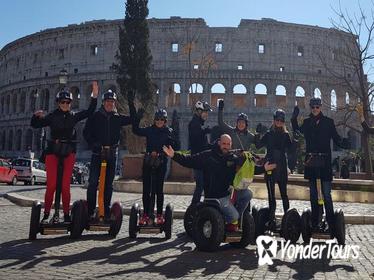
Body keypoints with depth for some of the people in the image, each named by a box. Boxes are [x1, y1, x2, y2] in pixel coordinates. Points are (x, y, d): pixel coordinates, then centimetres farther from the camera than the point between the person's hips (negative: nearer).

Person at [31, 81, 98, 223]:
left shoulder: (74, 116, 9)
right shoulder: (52, 116, 4)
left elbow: (89, 111, 8)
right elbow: (35, 125, 4)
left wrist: (94, 96, 0)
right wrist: (36, 116, -16)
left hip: (69, 152, 2)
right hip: (53, 151, -1)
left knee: (65, 186, 2)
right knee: (51, 184, -6)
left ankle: (66, 215, 8)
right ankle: (46, 214, 2)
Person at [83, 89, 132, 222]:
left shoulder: (118, 118, 9)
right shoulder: (95, 116, 2)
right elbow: (86, 132, 1)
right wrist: (93, 145, -10)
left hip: (112, 154, 3)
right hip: (97, 153, -3)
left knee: (109, 184, 8)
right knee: (93, 182, -8)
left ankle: (106, 211, 16)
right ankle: (90, 211, 0)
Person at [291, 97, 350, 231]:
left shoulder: (328, 122, 3)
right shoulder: (307, 122, 10)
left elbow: (336, 138, 0)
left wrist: (343, 143, -21)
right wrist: (294, 119, -2)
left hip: (324, 160, -3)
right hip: (311, 160, 3)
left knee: (326, 194, -7)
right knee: (313, 193, 10)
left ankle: (330, 223, -1)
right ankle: (314, 222, 19)